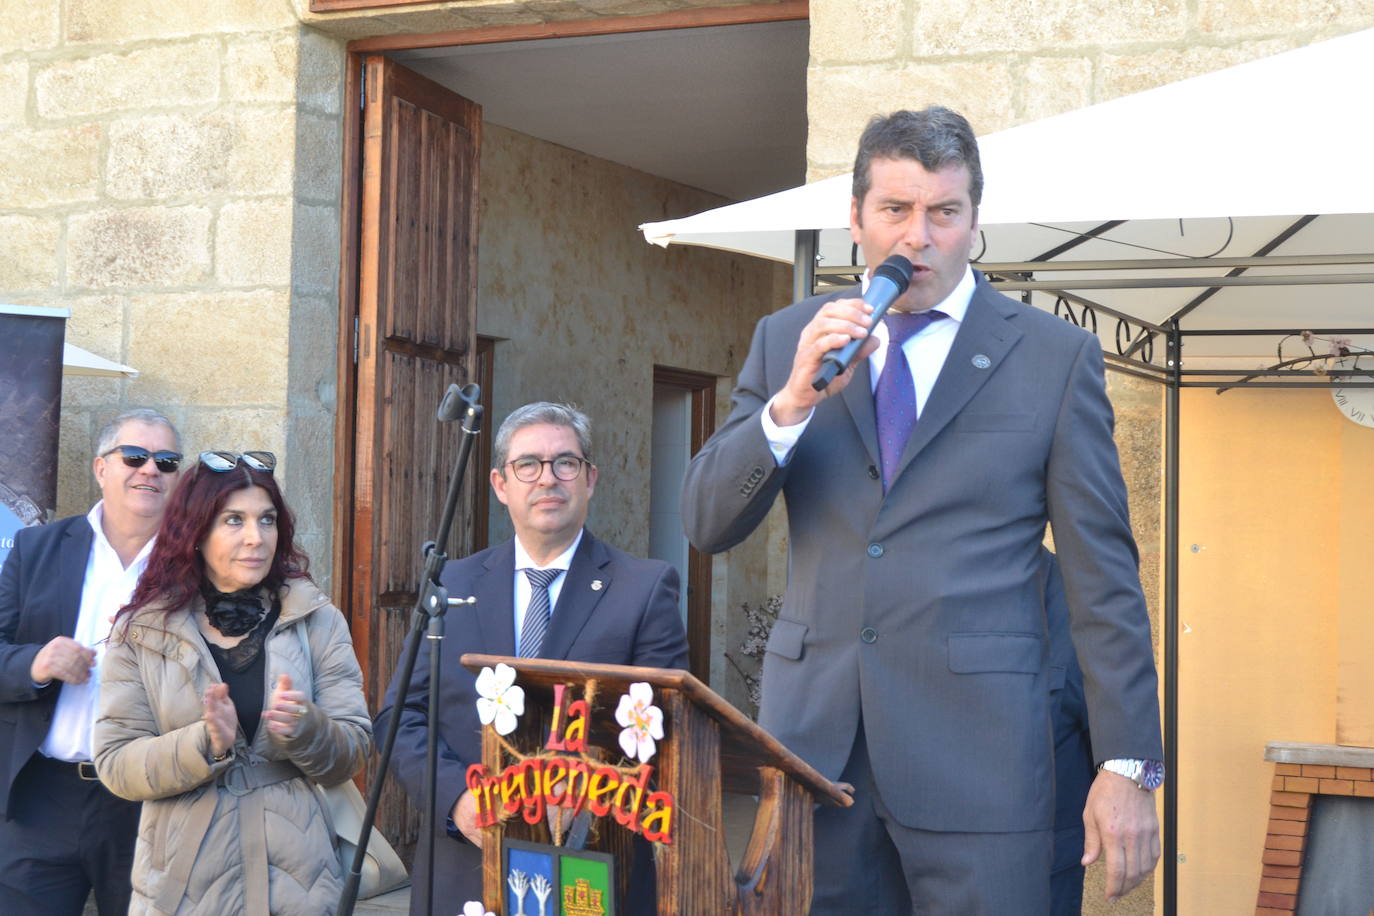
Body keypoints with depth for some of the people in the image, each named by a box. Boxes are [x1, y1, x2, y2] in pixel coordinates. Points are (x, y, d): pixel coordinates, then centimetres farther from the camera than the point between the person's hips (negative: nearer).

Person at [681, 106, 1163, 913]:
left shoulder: (1055, 355, 2)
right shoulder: (788, 340, 9)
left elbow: (1102, 573, 0)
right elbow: (707, 523, 4)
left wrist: (1128, 765, -5)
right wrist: (791, 401, -12)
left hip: (978, 747, -2)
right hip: (812, 735, 3)